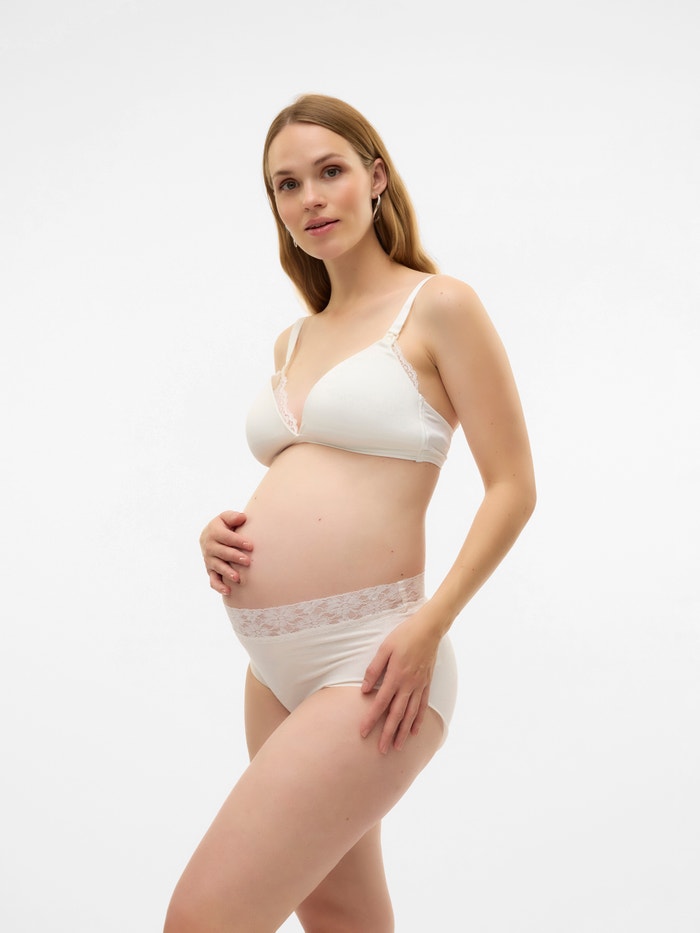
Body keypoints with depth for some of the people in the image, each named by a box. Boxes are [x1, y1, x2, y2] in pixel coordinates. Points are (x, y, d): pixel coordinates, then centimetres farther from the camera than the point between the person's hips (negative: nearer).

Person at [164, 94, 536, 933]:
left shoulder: (438, 307, -4)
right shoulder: (292, 342, 16)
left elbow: (512, 487, -7)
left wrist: (431, 624, -19)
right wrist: (227, 532, 3)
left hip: (366, 663, -8)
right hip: (276, 668, 8)